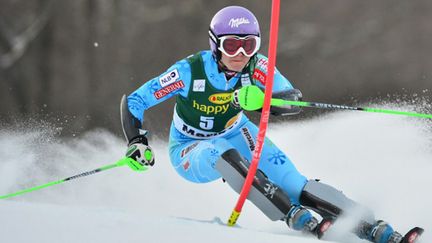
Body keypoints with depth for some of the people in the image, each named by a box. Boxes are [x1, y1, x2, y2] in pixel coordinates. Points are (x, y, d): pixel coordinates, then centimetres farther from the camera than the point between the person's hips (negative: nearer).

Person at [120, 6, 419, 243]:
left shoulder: (256, 66, -20)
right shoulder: (190, 71, -27)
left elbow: (293, 99, -32)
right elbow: (132, 102, -19)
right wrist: (138, 144, -33)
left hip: (235, 134, 2)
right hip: (191, 151, -2)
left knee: (287, 178, -23)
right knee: (224, 153, -38)